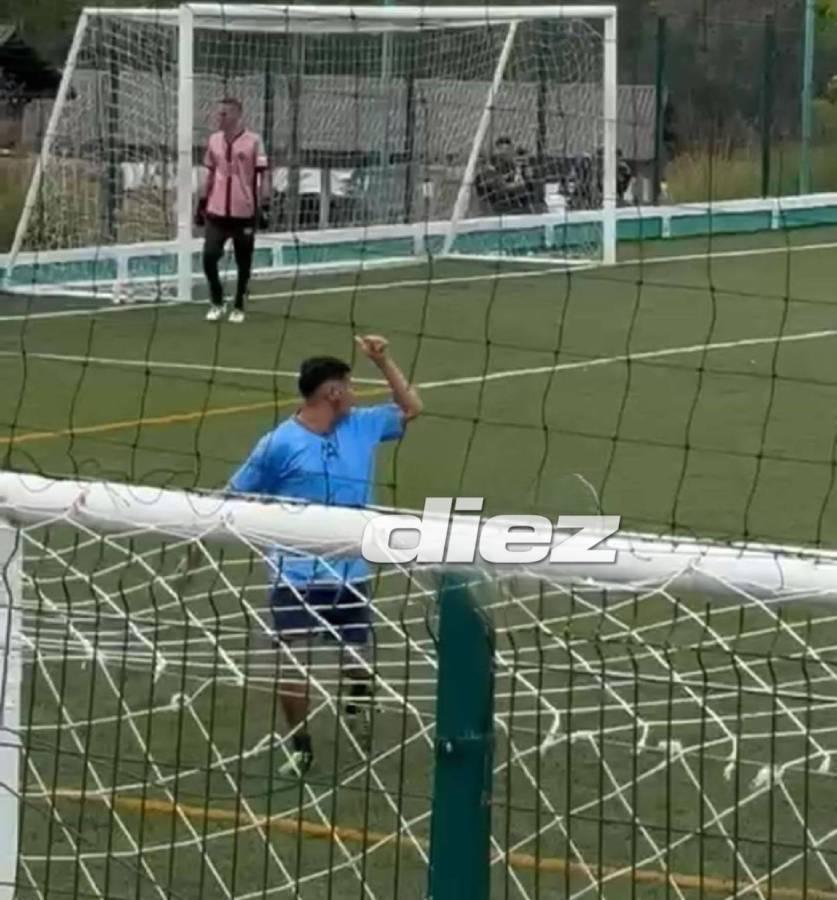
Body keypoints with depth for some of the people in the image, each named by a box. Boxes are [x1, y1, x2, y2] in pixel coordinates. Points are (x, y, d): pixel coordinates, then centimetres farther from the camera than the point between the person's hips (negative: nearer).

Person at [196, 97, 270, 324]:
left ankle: (238, 307, 20)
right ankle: (216, 303, 12)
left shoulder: (253, 141, -7)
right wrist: (203, 202, 14)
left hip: (244, 212, -3)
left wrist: (263, 204, -15)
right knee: (209, 257, -7)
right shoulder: (214, 140, 8)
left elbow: (263, 175, -7)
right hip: (217, 211, 3)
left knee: (243, 263, 6)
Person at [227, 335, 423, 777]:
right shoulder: (280, 443, -11)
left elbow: (410, 408, 20)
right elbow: (235, 496, -3)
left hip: (351, 573, 4)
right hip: (297, 577, -4)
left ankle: (358, 706, 46)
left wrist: (383, 360, 9)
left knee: (358, 655, 13)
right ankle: (300, 746, 11)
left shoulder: (362, 426, 4)